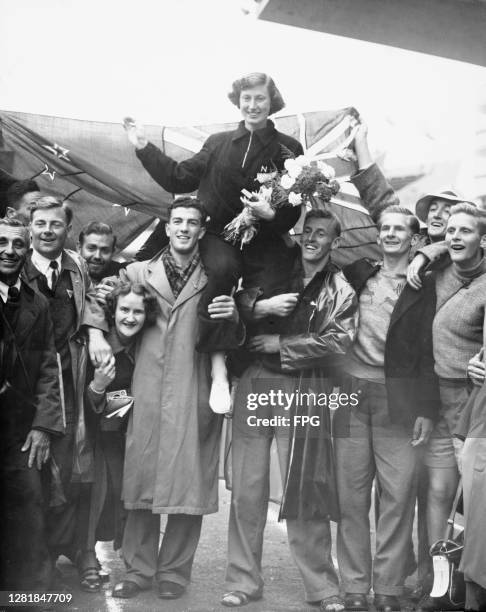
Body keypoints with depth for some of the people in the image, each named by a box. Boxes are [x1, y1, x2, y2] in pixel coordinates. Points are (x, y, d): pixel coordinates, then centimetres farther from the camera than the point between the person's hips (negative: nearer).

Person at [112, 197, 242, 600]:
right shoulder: (137, 273, 9)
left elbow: (233, 341, 7)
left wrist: (232, 316, -14)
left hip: (194, 396, -1)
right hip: (148, 392, 1)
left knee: (189, 480, 0)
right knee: (142, 476, 3)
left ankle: (174, 571, 13)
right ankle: (139, 568, 15)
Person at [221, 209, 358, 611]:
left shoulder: (341, 291, 7)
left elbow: (337, 342, -7)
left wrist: (281, 345, -8)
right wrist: (261, 307, -10)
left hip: (305, 392, -2)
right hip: (256, 385, 2)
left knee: (303, 492, 0)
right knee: (247, 489, 2)